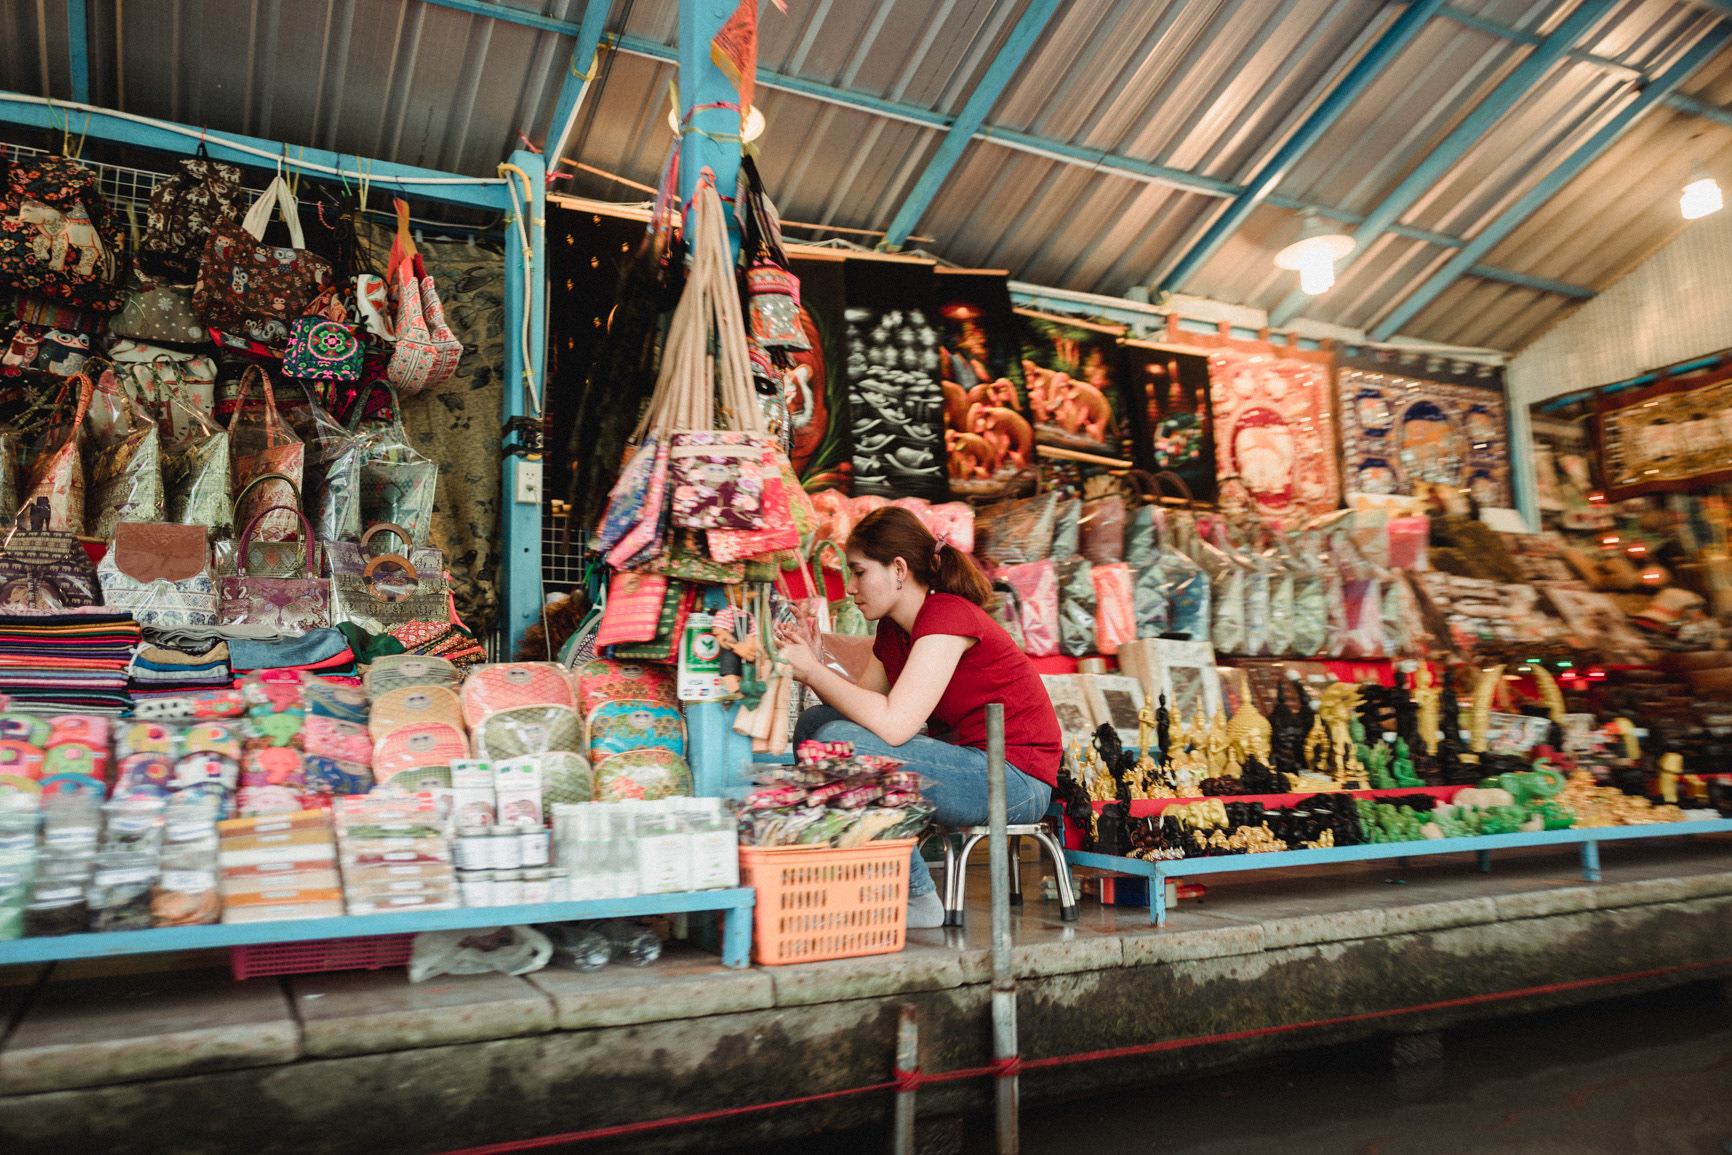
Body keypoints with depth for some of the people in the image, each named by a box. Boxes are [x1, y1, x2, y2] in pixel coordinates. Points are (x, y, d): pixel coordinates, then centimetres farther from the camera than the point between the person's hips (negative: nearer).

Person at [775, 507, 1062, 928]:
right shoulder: (893, 629, 9)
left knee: (838, 740, -24)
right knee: (814, 723, 5)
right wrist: (810, 665, -2)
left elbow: (893, 724, -28)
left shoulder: (949, 615, -19)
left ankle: (917, 898, -9)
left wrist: (813, 671, -18)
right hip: (961, 758, 9)